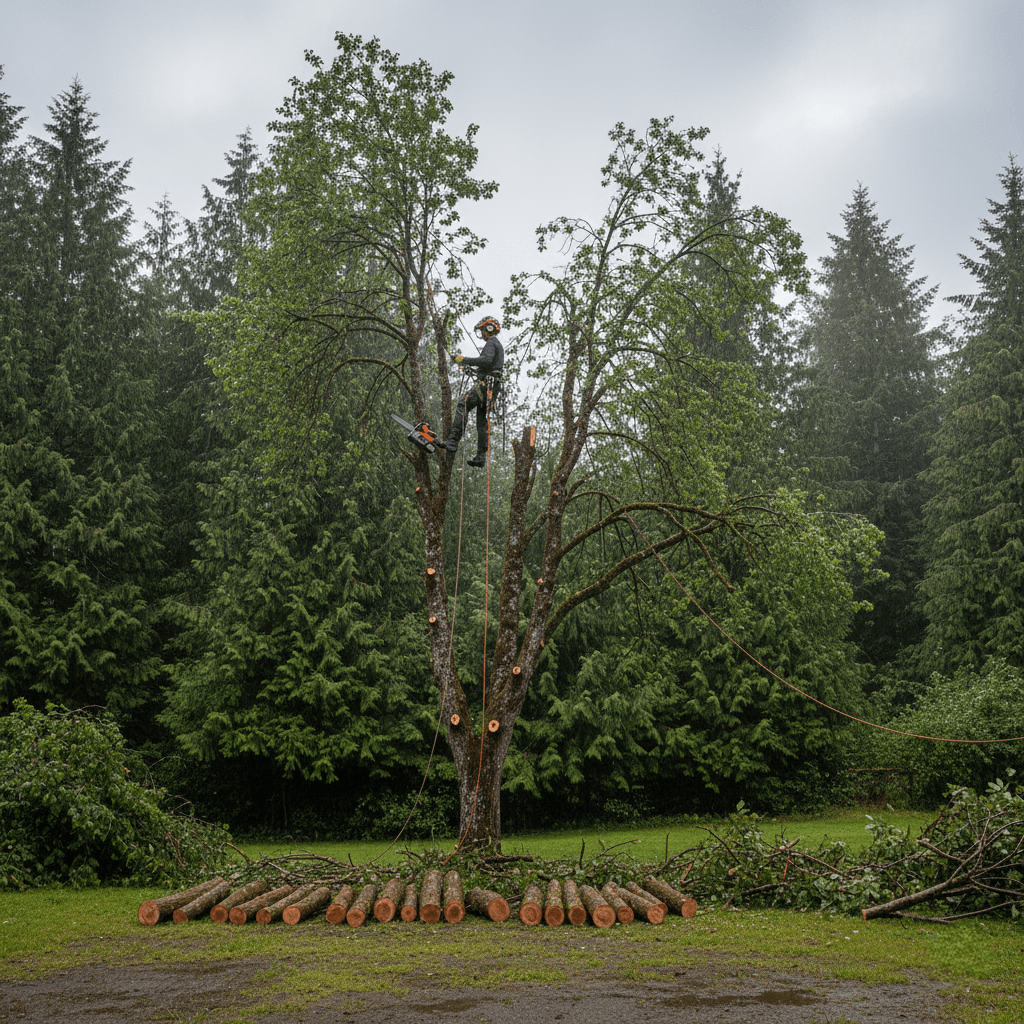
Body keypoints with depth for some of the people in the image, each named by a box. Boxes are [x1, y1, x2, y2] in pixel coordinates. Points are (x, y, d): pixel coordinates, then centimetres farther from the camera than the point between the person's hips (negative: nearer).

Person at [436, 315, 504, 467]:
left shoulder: (491, 343, -4)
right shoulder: (498, 346, 29)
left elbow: (486, 360, -23)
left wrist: (465, 360, -17)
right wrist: (470, 369, 28)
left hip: (485, 384, -10)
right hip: (492, 387, 10)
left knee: (462, 406, -19)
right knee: (482, 421, 9)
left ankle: (453, 441, -29)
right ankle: (481, 456, 7)